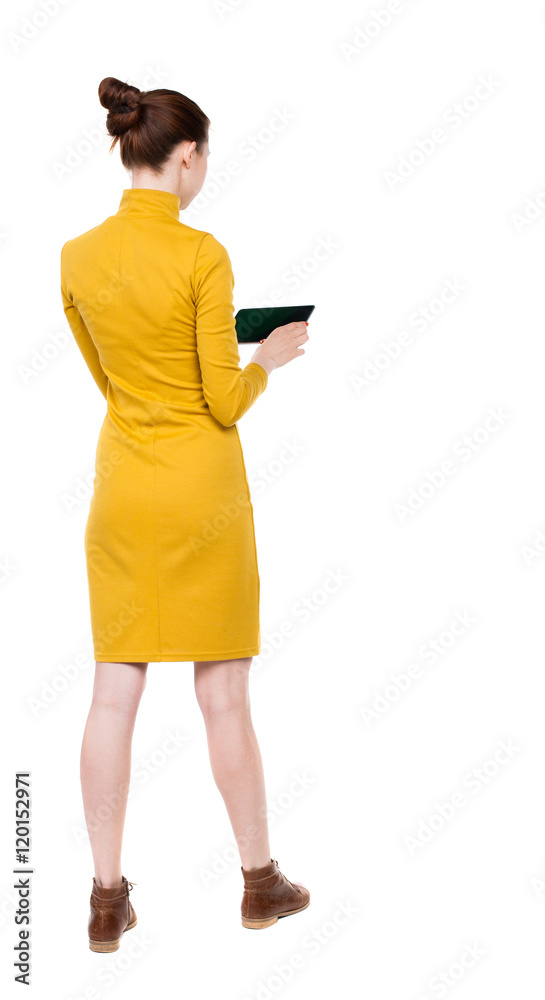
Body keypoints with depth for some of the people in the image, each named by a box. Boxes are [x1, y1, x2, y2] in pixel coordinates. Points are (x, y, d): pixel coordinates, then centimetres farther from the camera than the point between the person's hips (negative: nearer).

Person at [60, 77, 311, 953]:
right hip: (202, 487, -4)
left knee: (114, 693, 7)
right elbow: (226, 401, -12)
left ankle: (108, 899, 11)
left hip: (122, 486, 4)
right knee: (223, 694, 7)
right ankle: (261, 880, 22)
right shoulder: (202, 256, -15)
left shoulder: (77, 256, 2)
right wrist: (271, 357, 7)